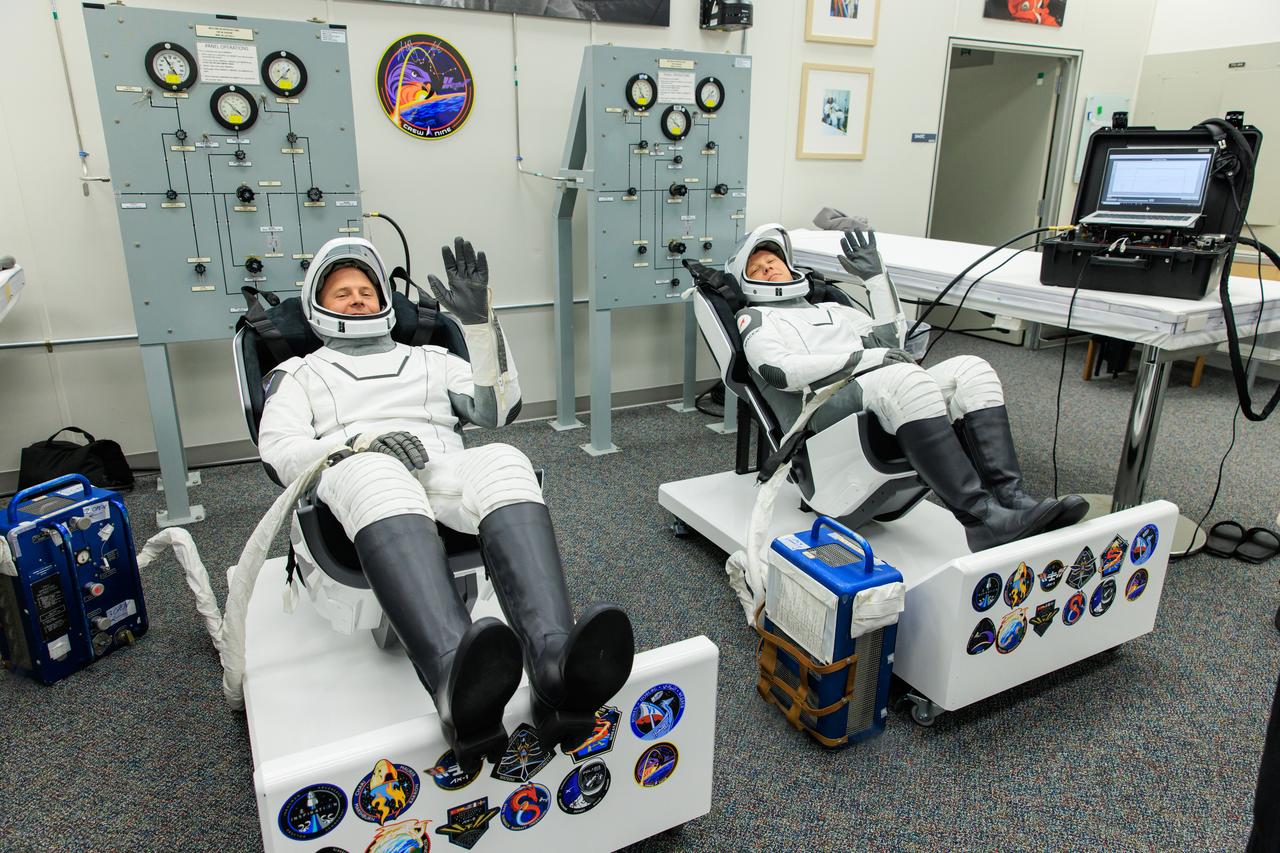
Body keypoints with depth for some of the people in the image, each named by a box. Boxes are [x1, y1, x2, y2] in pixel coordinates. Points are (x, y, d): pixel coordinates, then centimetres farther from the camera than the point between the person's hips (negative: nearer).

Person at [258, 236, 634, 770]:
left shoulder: (429, 359, 34)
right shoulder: (297, 375, 29)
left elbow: (499, 410, 16)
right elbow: (279, 451, 9)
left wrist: (480, 321, 4)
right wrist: (361, 443, -11)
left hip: (446, 472, 2)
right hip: (358, 479, -2)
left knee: (504, 464, -35)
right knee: (378, 476, -41)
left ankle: (556, 666, -58)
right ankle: (456, 679, -65)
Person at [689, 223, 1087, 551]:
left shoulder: (832, 308, 37)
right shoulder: (755, 317, 15)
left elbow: (892, 335, 31)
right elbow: (783, 371, -6)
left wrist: (875, 274, 27)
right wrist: (867, 356, -10)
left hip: (891, 401, 7)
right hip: (827, 410, -7)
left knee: (971, 370, -18)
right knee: (906, 377, -36)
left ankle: (1009, 497, -31)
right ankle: (981, 517, -41)